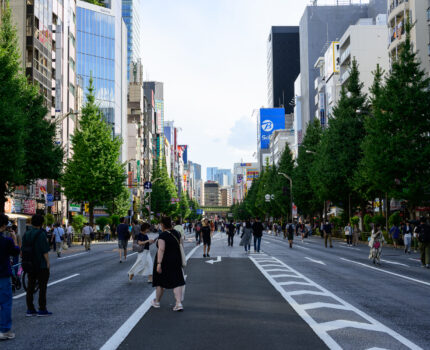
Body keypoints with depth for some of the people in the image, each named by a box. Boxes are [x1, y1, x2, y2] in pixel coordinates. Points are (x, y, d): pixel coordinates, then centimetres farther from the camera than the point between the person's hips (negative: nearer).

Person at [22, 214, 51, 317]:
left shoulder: (26, 234, 6)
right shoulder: (41, 234, -15)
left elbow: (23, 250, 11)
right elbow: (45, 251, -16)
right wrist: (47, 262, -7)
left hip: (30, 265, 6)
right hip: (41, 266, -6)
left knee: (30, 287, 11)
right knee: (42, 287, 1)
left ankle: (30, 309, 14)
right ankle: (42, 310, 3)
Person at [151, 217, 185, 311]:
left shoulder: (162, 235, -17)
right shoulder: (176, 233, 4)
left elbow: (161, 249, -23)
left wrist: (159, 264, -23)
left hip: (164, 261, -5)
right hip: (176, 260, 5)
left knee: (160, 282, 12)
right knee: (177, 282, 3)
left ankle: (157, 302, 28)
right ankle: (179, 303, -9)